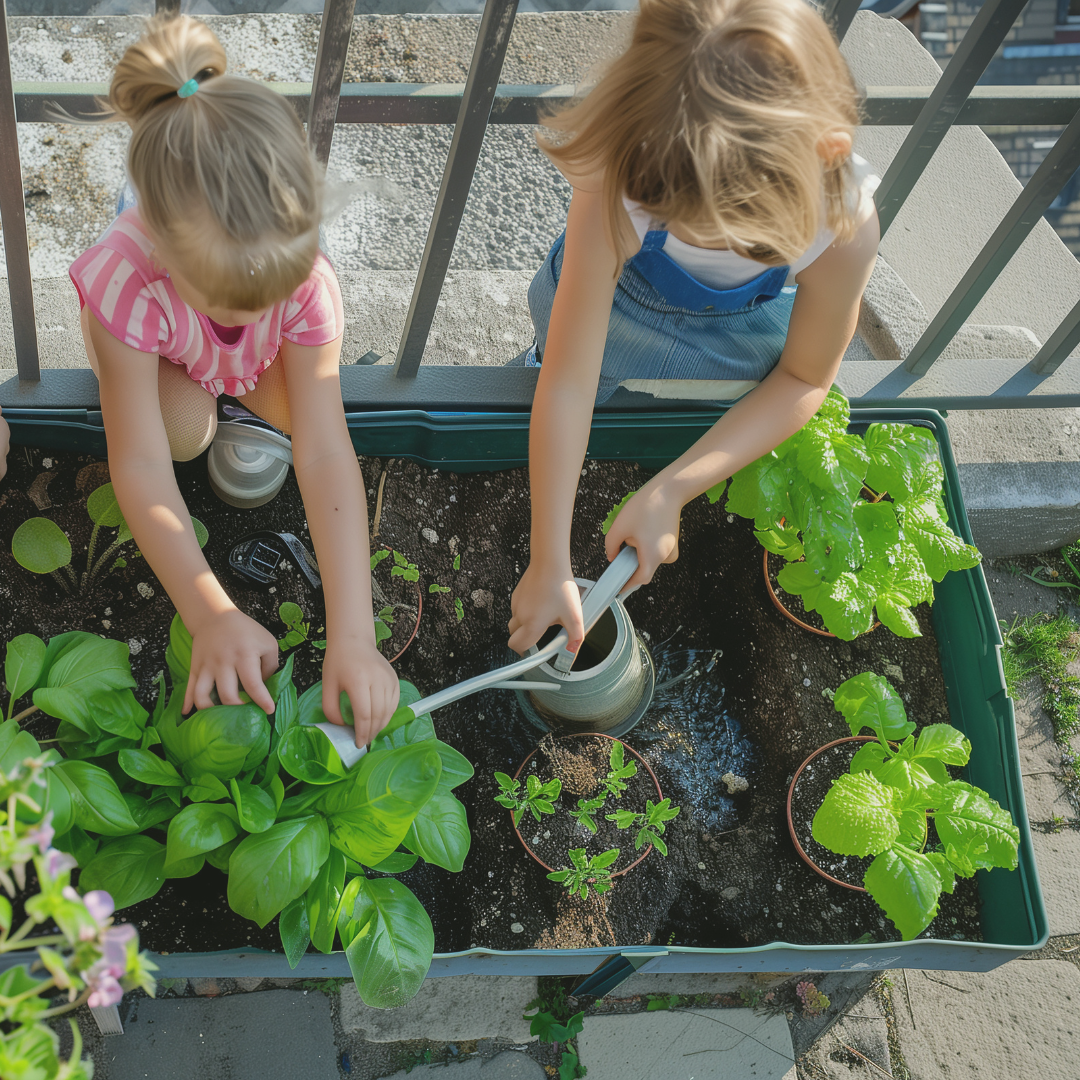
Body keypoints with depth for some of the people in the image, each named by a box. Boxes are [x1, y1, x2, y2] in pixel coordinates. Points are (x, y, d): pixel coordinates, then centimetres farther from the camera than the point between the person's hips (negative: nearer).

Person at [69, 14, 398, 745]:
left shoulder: (309, 280, -40)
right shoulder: (127, 284, -45)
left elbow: (326, 454, -43)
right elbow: (140, 466, -41)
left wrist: (352, 634, -48)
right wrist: (211, 616, -48)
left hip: (256, 358, 2)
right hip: (156, 347, -1)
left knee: (299, 407, -27)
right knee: (185, 427, -30)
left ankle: (240, 389, 8)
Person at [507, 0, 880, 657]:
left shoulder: (842, 228, -40)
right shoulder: (611, 192, -45)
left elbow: (804, 377, -23)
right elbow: (567, 384, -42)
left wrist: (668, 492, -30)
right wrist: (549, 564, -40)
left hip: (746, 317, 1)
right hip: (615, 291, 0)